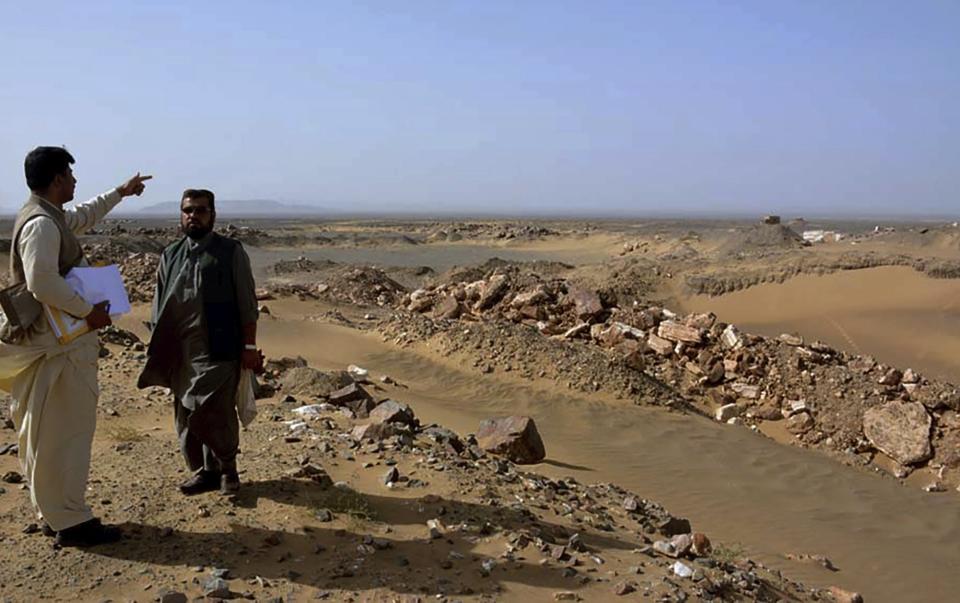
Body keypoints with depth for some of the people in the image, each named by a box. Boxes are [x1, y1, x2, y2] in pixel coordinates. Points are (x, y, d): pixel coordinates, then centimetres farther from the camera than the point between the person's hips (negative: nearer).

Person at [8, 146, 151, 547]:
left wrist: (121, 192, 43)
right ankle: (70, 522, 2)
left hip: (55, 342, 11)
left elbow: (84, 217, 35)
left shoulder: (51, 217, 14)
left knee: (44, 433, 15)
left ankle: (53, 513, 26)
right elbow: (43, 282, -28)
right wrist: (89, 311, -19)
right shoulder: (42, 224, -17)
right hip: (58, 346, -11)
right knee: (64, 432, -5)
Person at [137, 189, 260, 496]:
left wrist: (249, 347, -7)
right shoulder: (170, 256, 12)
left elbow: (247, 304, -3)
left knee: (215, 413, -6)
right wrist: (158, 349, 11)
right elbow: (159, 307, 15)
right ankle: (203, 470, 26)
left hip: (218, 350, -5)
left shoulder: (231, 252, -2)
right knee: (186, 416, 11)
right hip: (179, 352, 5)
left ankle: (226, 467, 17)